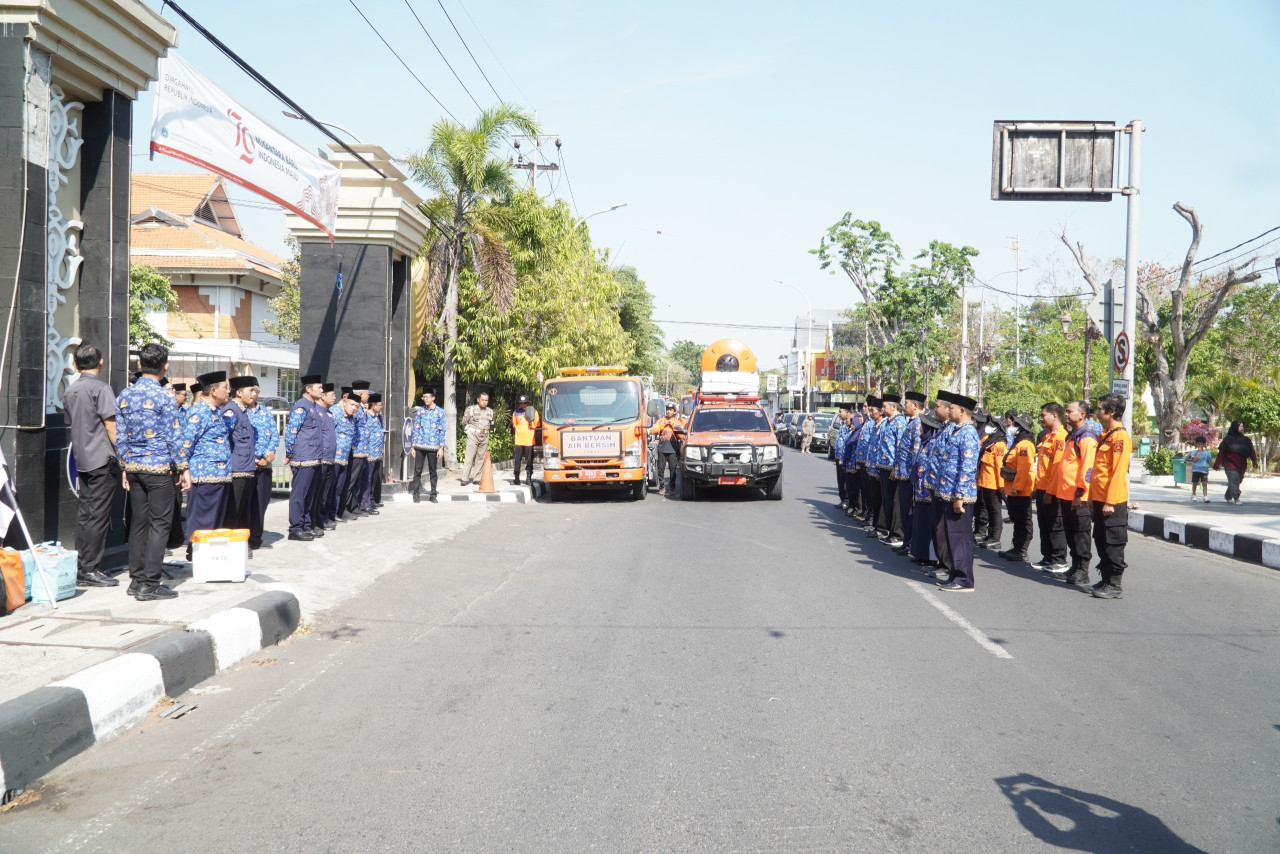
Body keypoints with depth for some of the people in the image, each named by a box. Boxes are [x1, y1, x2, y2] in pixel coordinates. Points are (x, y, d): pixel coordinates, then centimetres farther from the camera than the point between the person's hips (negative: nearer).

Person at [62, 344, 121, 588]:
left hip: (82, 459, 8)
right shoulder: (101, 388, -10)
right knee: (98, 516, -5)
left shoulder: (70, 391, 14)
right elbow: (110, 426, -14)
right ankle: (90, 570, -3)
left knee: (85, 515, 11)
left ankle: (81, 569, 15)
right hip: (102, 459, -8)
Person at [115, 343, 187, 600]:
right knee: (160, 523, -2)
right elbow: (173, 438, -10)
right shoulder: (162, 397, -12)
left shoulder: (124, 396, 7)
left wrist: (125, 467, 18)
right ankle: (150, 584, -3)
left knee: (138, 522, 12)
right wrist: (183, 468, -4)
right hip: (158, 468, -6)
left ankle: (136, 579, 17)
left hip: (133, 468, 6)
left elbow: (119, 437, 11)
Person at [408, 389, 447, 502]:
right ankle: (416, 494, 7)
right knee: (417, 470, 0)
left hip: (433, 446, -1)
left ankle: (433, 494, 14)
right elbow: (415, 428, 9)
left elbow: (442, 431, 2)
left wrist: (441, 447, -4)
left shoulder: (440, 412, 2)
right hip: (420, 446, 2)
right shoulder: (420, 411, 7)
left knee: (433, 471, 5)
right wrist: (412, 446, 5)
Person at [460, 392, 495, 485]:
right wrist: (468, 431, 7)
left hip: (484, 436, 5)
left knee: (481, 458, 3)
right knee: (469, 457, -10)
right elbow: (464, 422, 4)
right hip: (473, 436, -5)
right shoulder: (471, 409, -2)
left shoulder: (490, 411, 11)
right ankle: (465, 479, -11)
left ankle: (475, 478, 9)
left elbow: (491, 425, 23)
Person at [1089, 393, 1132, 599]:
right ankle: (1106, 580, 23)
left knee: (1113, 543, -2)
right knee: (1101, 542, 14)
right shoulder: (1105, 435, 15)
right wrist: (1093, 495, 18)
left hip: (1113, 502, -9)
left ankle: (1115, 585, 4)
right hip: (1100, 499, 10)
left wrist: (1110, 501, -21)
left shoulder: (1120, 437, -15)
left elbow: (1118, 472, -20)